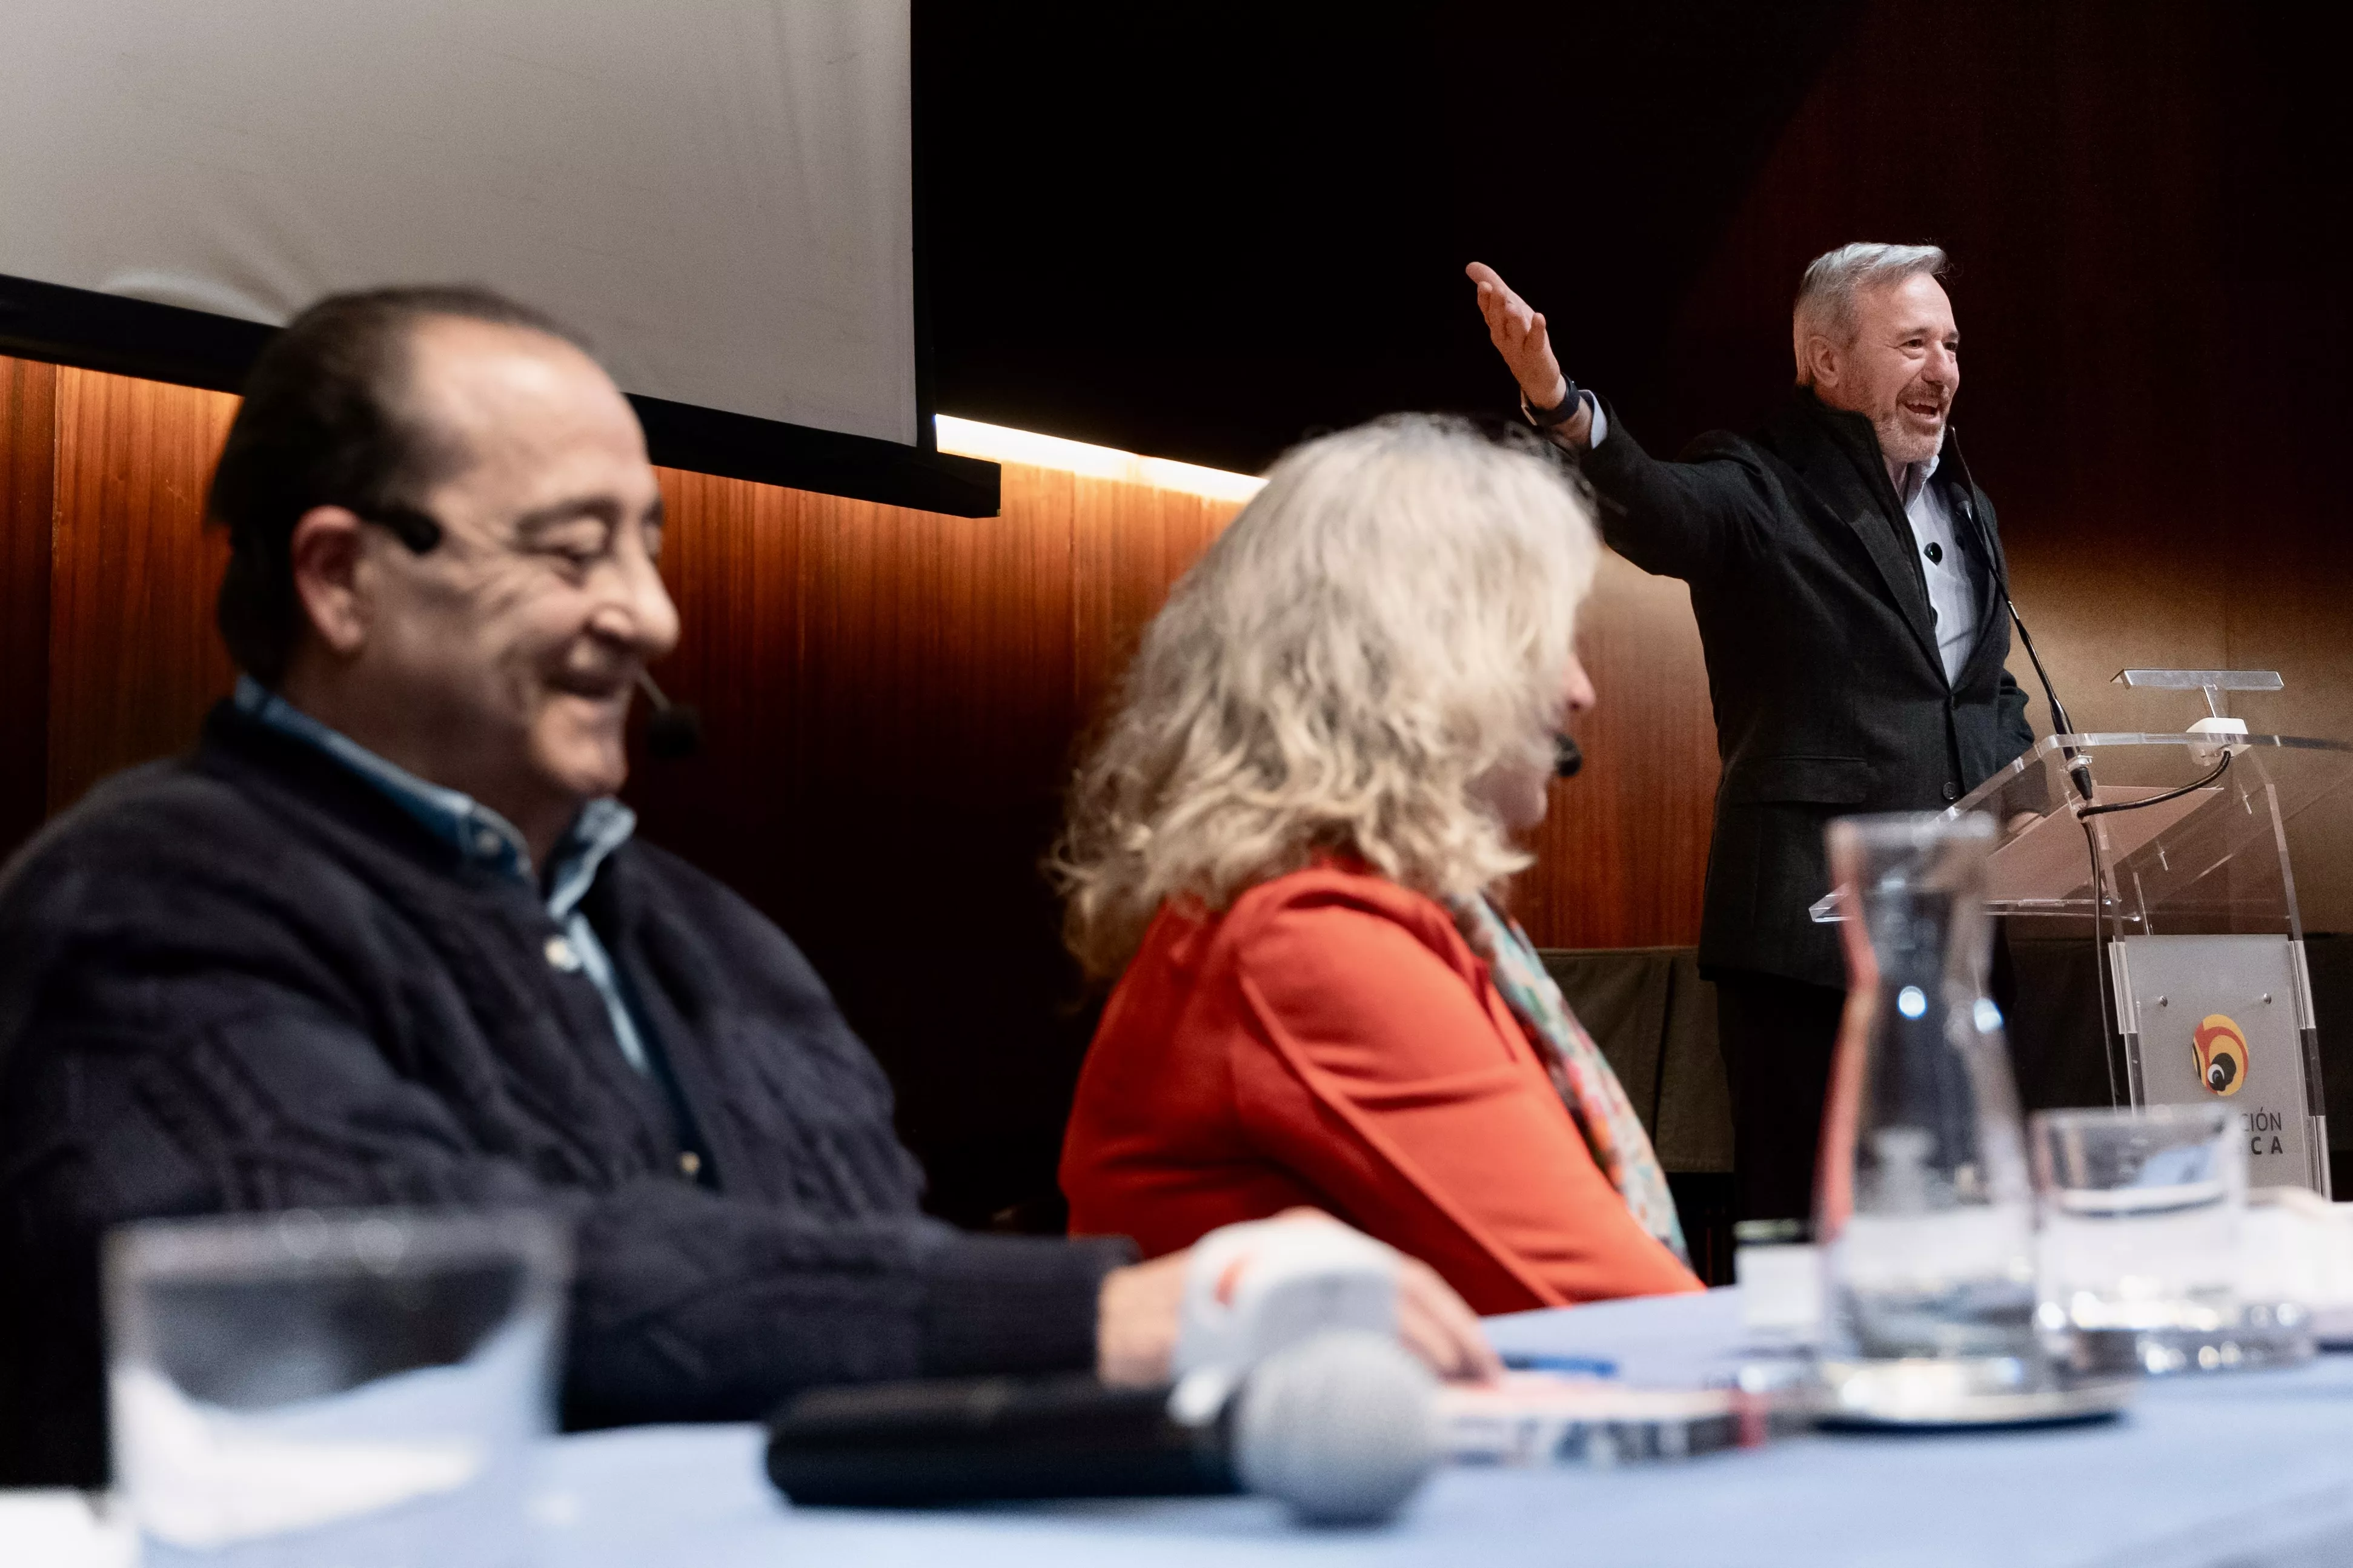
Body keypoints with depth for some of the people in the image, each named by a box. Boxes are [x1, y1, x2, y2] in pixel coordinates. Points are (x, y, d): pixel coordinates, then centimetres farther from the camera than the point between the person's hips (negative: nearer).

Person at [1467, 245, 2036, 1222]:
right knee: (1803, 1223, -2)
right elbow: (1653, 509, -29)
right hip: (1812, 929, -7)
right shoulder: (1760, 497, -6)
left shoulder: (1967, 509, 17)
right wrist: (1561, 410, -49)